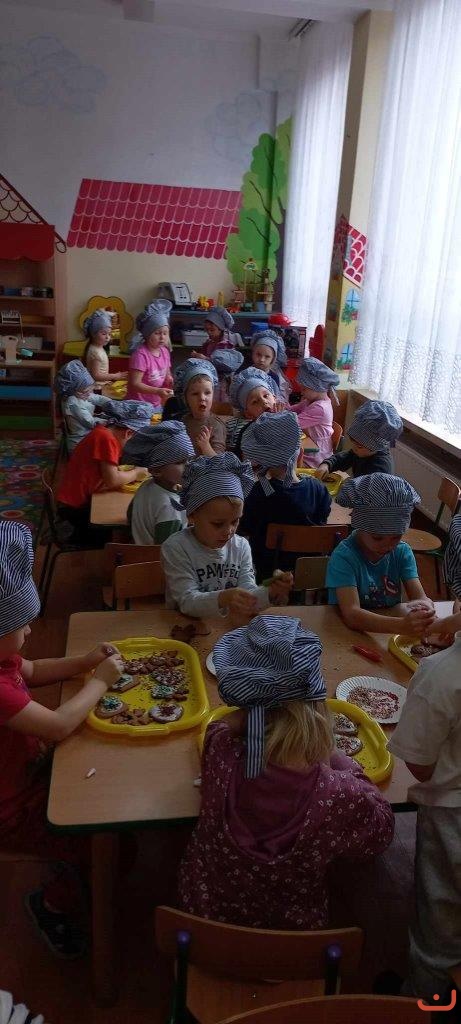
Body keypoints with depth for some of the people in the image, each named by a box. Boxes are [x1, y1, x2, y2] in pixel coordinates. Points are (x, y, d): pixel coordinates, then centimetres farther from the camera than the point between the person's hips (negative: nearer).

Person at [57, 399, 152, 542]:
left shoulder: (104, 432, 7)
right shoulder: (107, 439, -21)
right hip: (76, 507, -9)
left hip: (80, 498, 9)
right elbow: (112, 480, -26)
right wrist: (135, 474, -11)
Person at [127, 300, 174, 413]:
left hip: (157, 405, 7)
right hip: (139, 405, -7)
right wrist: (158, 391, -32)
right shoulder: (141, 355, -19)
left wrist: (170, 381, -8)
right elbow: (135, 384, -22)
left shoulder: (164, 351, 4)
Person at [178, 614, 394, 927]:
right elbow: (380, 831, -12)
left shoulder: (220, 752, -31)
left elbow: (224, 724, -4)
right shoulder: (342, 798, -37)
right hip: (289, 935, -2)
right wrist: (339, 760, -10)